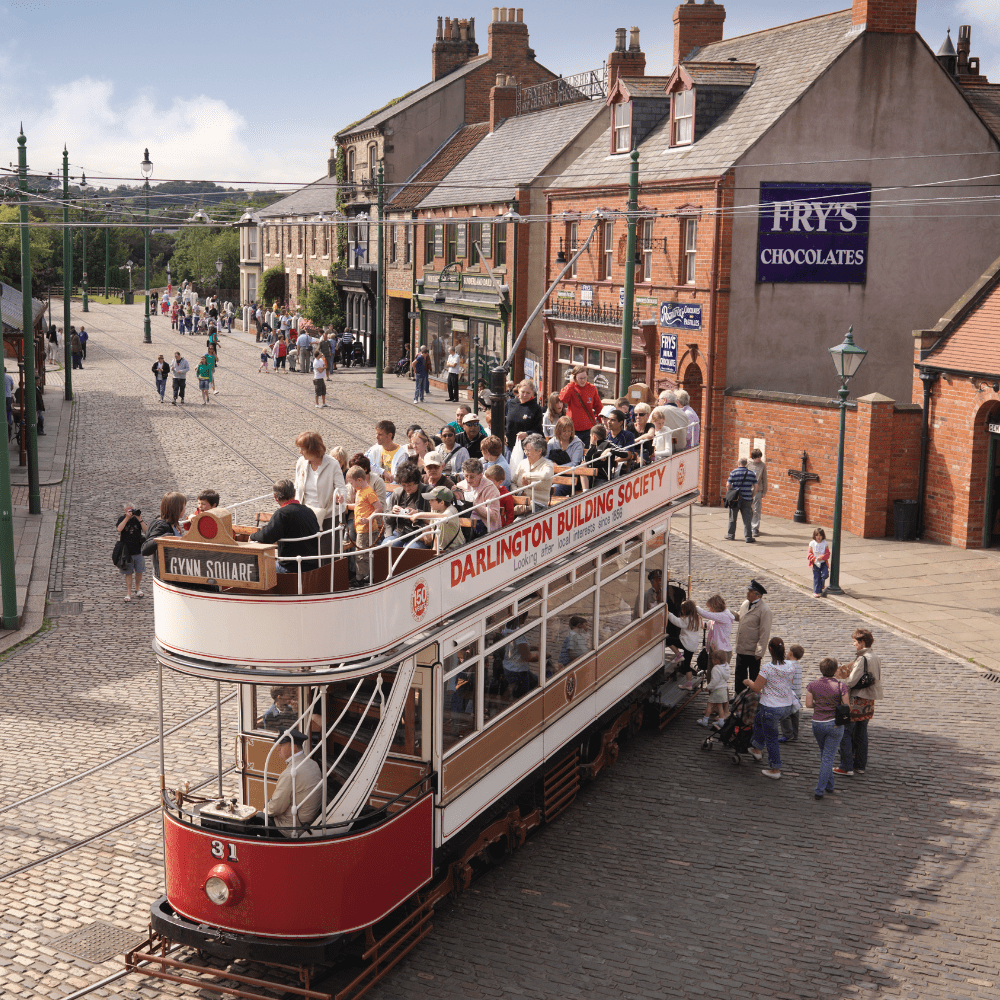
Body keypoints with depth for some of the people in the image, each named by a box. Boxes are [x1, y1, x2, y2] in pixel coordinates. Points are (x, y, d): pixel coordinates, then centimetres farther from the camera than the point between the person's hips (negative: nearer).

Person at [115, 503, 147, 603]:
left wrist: (139, 520, -19)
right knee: (128, 573, 3)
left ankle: (138, 589, 32)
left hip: (138, 550, 2)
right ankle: (128, 593, 8)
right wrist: (127, 518, -21)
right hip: (127, 551, -2)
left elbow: (146, 530, -10)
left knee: (139, 571, 11)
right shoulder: (122, 519, -1)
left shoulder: (137, 519, 1)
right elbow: (119, 529, -21)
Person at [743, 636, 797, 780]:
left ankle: (775, 769, 17)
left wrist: (749, 682, 5)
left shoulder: (767, 668, -20)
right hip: (788, 707, 7)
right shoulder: (791, 667, -2)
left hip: (771, 708, -7)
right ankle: (757, 749, 41)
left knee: (771, 738, 8)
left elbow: (756, 688, -16)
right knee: (758, 719, 30)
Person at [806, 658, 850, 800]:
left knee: (824, 754, 23)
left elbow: (808, 704, -5)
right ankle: (820, 790, 2)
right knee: (828, 757, 4)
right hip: (835, 724, -2)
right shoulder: (841, 687, -13)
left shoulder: (812, 685, -7)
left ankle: (829, 784, 33)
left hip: (817, 723, 2)